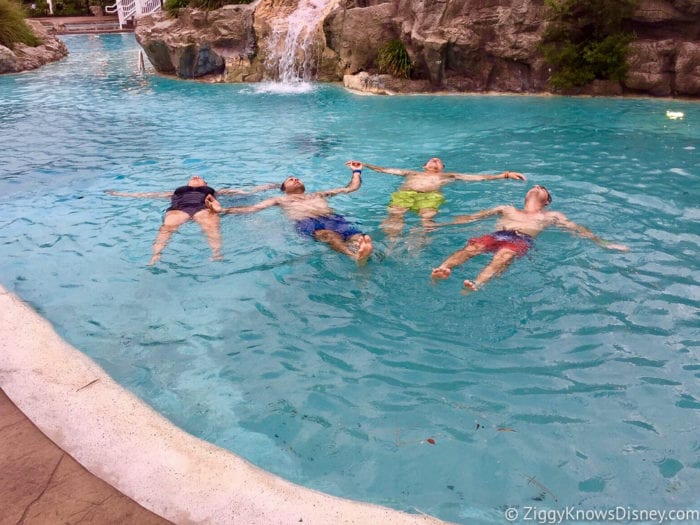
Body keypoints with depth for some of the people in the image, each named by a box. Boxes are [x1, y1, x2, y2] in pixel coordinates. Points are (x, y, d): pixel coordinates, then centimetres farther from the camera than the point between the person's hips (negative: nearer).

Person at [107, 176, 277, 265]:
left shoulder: (212, 190, 40)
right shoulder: (178, 191, 43)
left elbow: (242, 191, 36)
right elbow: (150, 195, 41)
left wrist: (264, 187, 32)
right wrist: (122, 194, 38)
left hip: (204, 208, 0)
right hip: (178, 208, 0)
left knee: (211, 227, -37)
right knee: (167, 226, -34)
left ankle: (217, 254, -60)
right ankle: (155, 256, -55)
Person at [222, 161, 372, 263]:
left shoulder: (318, 195, 40)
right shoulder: (280, 199, 32)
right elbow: (251, 208, 22)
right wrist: (222, 210, 11)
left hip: (333, 218, 4)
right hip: (307, 223, -4)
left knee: (356, 236, -35)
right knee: (329, 235, -43)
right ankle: (356, 255, -73)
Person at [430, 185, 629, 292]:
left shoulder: (552, 216, 34)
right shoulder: (506, 209, 38)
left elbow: (578, 229, 25)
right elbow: (473, 217, 31)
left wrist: (604, 243, 13)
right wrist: (443, 224, 24)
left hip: (521, 240, -3)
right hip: (495, 235, 3)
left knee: (503, 256, -39)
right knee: (471, 247, -32)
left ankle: (477, 284, -66)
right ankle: (443, 269, -59)